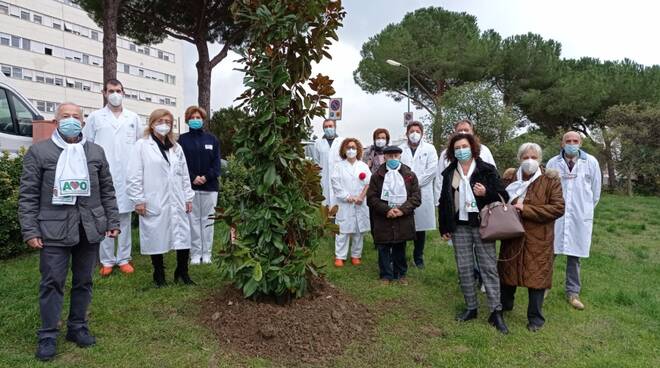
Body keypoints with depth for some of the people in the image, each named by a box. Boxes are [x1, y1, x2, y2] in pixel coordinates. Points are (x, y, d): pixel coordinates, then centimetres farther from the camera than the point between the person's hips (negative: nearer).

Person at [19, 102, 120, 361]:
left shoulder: (96, 152, 10)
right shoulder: (38, 151, 2)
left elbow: (107, 191, 12)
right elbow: (28, 195, -1)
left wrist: (113, 222, 6)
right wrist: (30, 231, -7)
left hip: (90, 228, 3)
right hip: (54, 229, -3)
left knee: (83, 281, 11)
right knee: (52, 282, 2)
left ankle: (78, 327, 26)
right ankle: (48, 336, 14)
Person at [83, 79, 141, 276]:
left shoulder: (133, 118, 11)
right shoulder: (95, 117, 7)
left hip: (126, 177, 1)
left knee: (125, 218, 6)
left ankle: (124, 258, 16)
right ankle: (107, 260, 13)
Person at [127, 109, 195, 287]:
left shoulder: (176, 147, 14)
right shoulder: (142, 145, -2)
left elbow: (184, 174, 15)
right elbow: (135, 175, -5)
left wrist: (188, 197, 11)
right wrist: (138, 200, -9)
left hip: (176, 202, 4)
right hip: (154, 202, -4)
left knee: (183, 236, 3)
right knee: (156, 238, 6)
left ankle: (182, 272, 19)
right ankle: (159, 275, 22)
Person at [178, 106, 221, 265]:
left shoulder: (212, 139, 9)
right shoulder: (182, 139, 5)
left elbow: (217, 162, 3)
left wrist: (207, 177, -11)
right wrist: (192, 178, -14)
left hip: (209, 186, 1)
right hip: (190, 186, -1)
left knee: (207, 220, 5)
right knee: (193, 220, 3)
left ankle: (207, 253, 12)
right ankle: (195, 253, 10)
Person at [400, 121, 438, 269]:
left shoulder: (429, 149, 8)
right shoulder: (400, 149, 10)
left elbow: (432, 169, -3)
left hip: (422, 194, 0)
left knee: (421, 227, 6)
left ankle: (418, 257, 20)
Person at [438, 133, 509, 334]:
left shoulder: (487, 170, -2)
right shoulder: (449, 172, 8)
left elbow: (503, 196, 0)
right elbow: (444, 201, 13)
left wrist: (486, 193, -20)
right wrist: (444, 227, 9)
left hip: (482, 225, -3)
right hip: (459, 227, 3)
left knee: (489, 268, -3)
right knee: (464, 268, 7)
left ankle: (496, 312, 3)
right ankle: (471, 308, 19)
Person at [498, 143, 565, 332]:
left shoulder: (550, 180, -6)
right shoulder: (509, 177, 3)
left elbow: (558, 208, -14)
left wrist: (525, 209, -19)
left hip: (538, 239, -3)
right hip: (512, 236, 3)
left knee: (536, 276, 4)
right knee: (507, 273, 15)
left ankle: (535, 318, 23)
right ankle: (504, 307, 38)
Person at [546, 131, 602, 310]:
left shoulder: (591, 162, -1)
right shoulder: (553, 163, 0)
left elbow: (596, 190, 9)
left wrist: (586, 209, 15)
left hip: (580, 217, 0)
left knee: (574, 255, 7)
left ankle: (573, 292, 19)